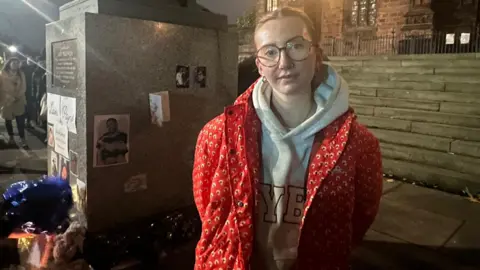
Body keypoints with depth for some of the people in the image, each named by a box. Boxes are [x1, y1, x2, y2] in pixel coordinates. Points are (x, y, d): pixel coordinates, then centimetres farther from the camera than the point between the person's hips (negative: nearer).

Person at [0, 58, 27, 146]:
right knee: (8, 119, 10)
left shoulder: (21, 74, 7)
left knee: (20, 120, -6)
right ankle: (11, 136, 25)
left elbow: (23, 87, 3)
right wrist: (11, 97, -11)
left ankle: (22, 138, -1)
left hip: (19, 101, 0)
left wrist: (17, 96, -11)